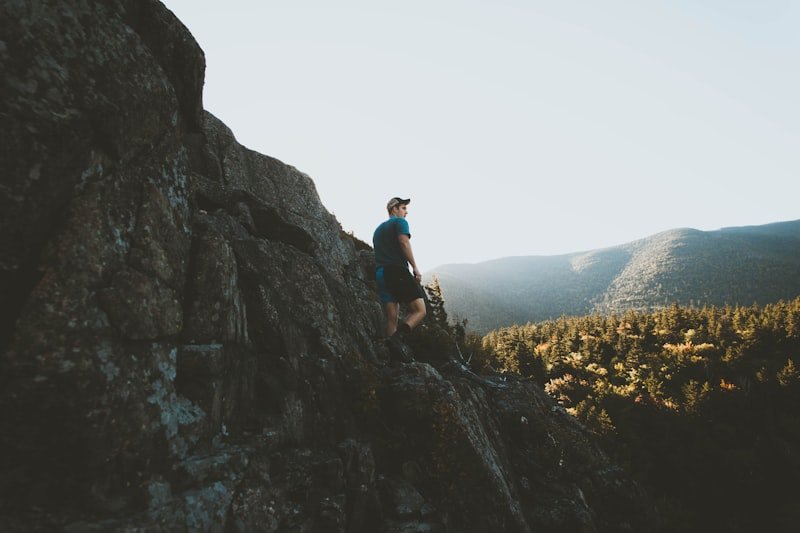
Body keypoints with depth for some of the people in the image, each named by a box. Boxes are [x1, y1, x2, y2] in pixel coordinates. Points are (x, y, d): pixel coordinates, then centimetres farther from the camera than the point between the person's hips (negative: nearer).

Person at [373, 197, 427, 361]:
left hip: (380, 273, 8)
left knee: (392, 318, 3)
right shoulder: (400, 222, 5)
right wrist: (415, 268, -15)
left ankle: (395, 356, -4)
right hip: (397, 270, -8)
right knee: (419, 310, -6)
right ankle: (397, 337, -27)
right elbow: (404, 242, -13)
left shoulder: (378, 229, 29)